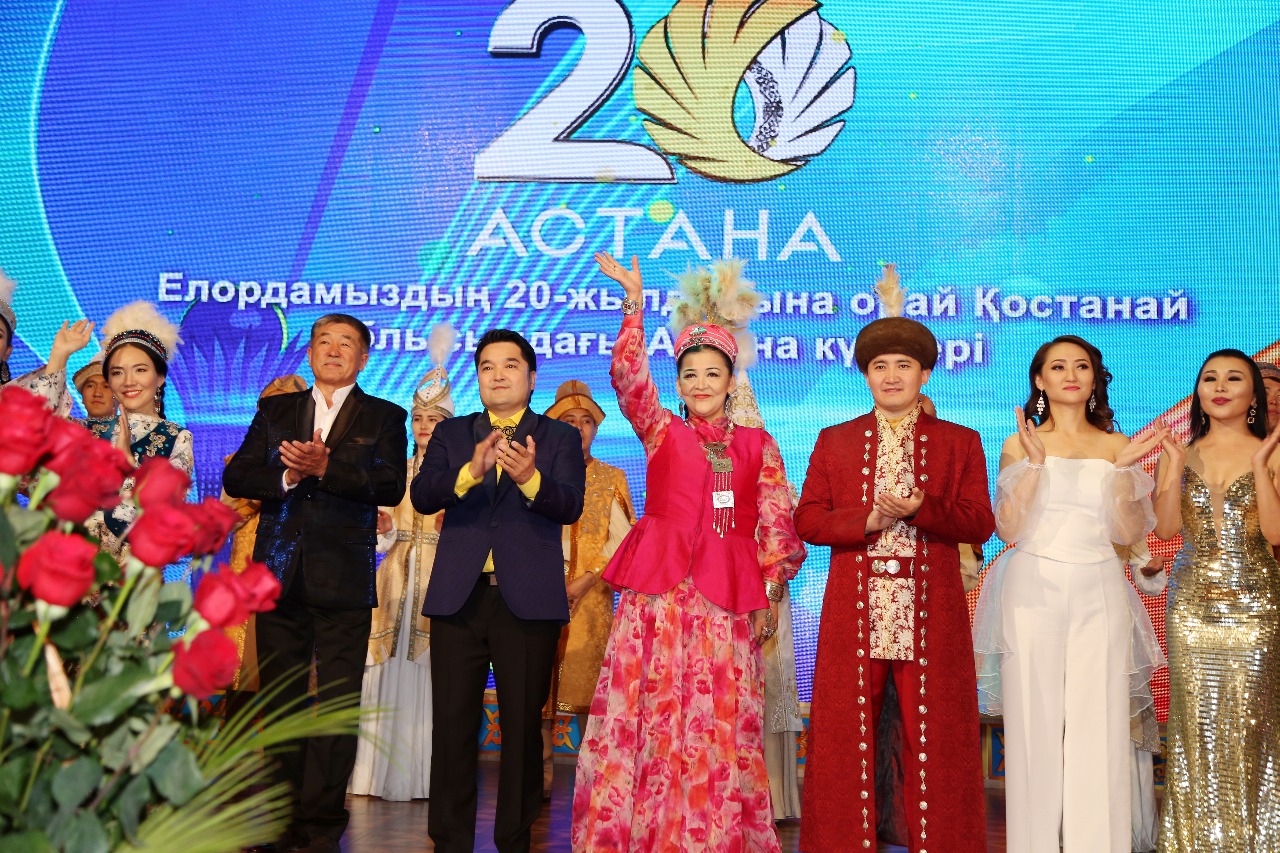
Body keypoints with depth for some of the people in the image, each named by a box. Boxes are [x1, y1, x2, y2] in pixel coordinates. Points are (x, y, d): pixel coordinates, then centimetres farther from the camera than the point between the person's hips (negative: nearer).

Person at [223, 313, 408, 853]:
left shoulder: (384, 418, 8)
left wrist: (325, 468, -20)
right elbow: (236, 477, 5)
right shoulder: (274, 411, 16)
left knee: (337, 703, -2)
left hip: (343, 581, -3)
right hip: (278, 577, 3)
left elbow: (391, 485, -9)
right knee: (280, 702, 9)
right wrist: (288, 475, -12)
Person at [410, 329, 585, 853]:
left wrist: (529, 477, -30)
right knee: (452, 726, 5)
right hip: (459, 596, 2)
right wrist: (471, 471, -23)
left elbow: (569, 505, -9)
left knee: (522, 726, 5)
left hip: (528, 600, -2)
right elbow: (422, 496, -3)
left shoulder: (560, 438, 7)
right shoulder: (451, 433, 13)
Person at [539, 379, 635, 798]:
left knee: (588, 682, -6)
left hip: (590, 595, -1)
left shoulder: (612, 478, 12)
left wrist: (584, 581, -9)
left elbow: (620, 539, 3)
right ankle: (542, 774, 4)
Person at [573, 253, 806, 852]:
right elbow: (628, 377, -6)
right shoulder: (660, 431, 10)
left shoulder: (757, 445, 11)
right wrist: (634, 304, -15)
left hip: (727, 598, 0)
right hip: (658, 591, 0)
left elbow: (777, 524, 7)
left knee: (720, 721, 1)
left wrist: (772, 591, -2)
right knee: (646, 710, 0)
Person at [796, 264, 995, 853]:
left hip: (931, 615, 0)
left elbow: (980, 523, 1)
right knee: (845, 737, 3)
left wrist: (922, 510, -15)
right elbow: (808, 521, 4)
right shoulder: (834, 441, 11)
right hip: (853, 611, 1)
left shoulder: (960, 443, 10)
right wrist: (866, 519, -13)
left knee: (936, 738, 2)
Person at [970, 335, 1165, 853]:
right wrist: (1034, 462, -13)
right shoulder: (1020, 444, 5)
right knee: (1035, 726, 1)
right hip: (1034, 591, -1)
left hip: (1099, 596, 1)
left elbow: (1131, 533, 3)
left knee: (1099, 729, 1)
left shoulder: (1116, 445, 10)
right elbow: (1009, 529, -5)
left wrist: (1123, 469, -9)